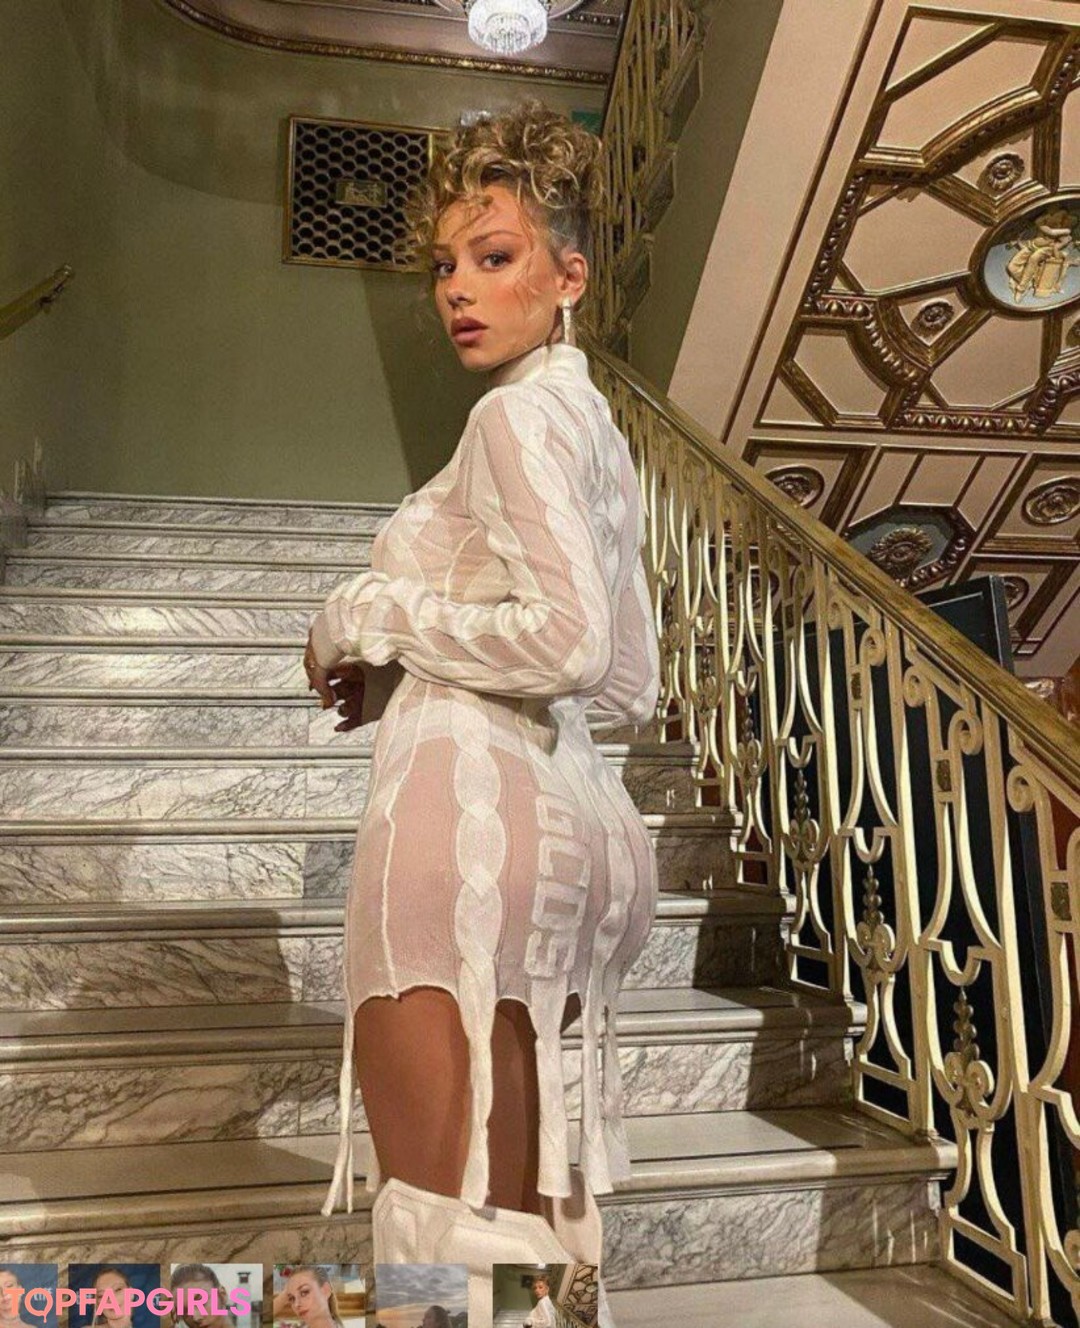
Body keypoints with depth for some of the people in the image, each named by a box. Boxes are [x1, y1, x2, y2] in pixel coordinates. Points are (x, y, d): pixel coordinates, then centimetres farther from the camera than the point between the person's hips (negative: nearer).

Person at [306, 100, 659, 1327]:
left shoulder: (521, 411, -5)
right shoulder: (594, 424, 20)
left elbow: (571, 639, -20)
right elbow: (633, 685, 19)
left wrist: (369, 617, -7)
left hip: (469, 800, -10)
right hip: (570, 811, 10)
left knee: (450, 1208, 0)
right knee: (536, 1200, 17)